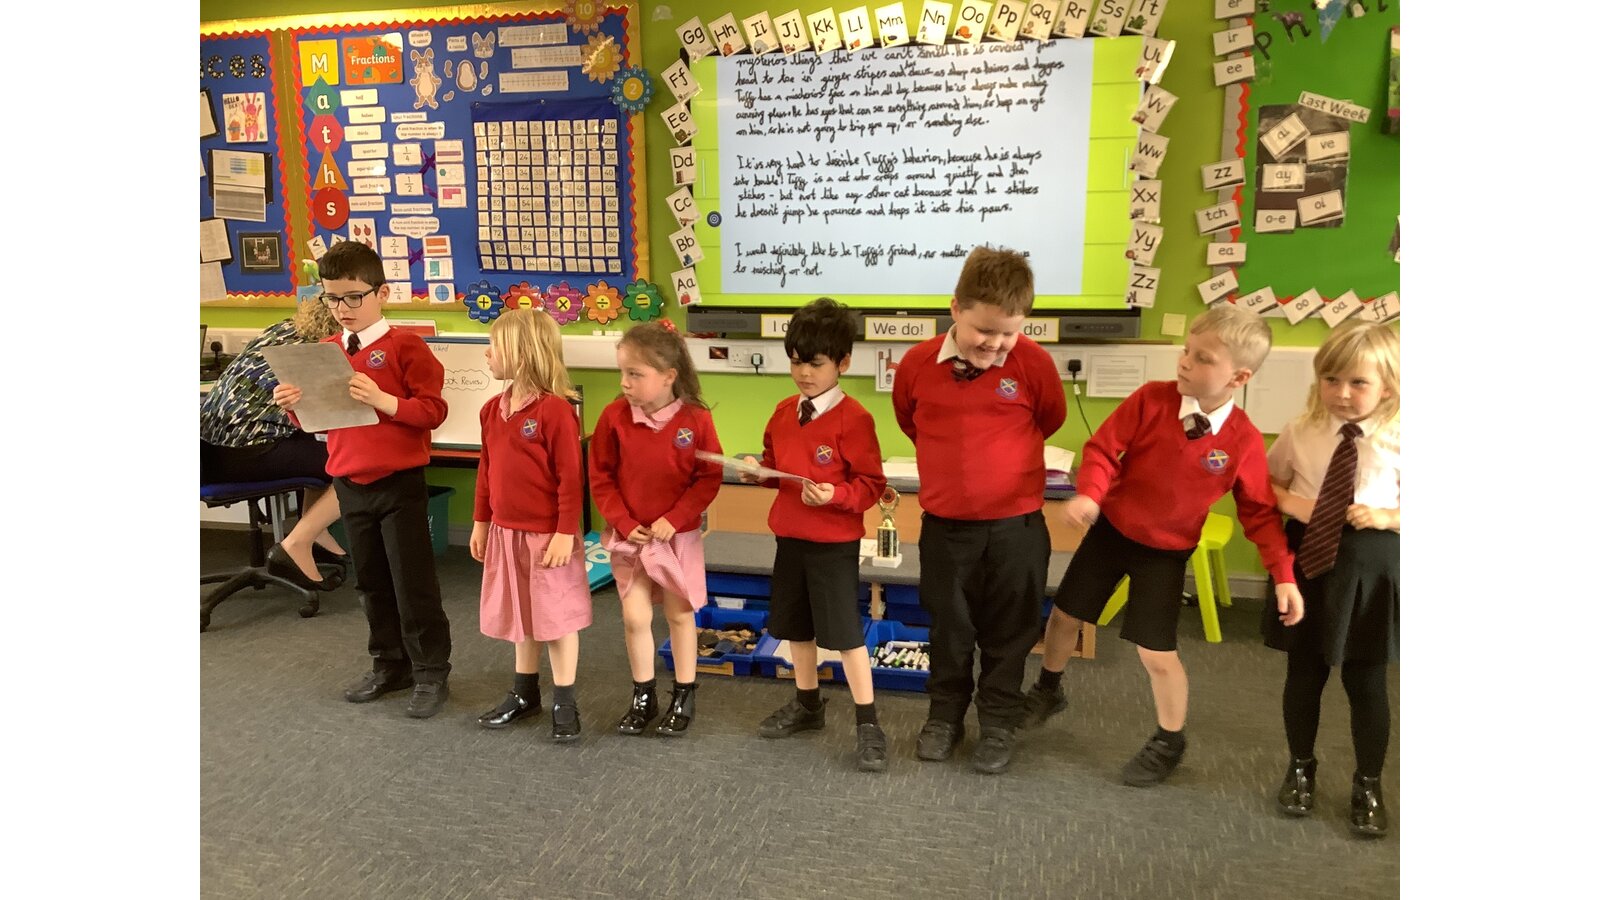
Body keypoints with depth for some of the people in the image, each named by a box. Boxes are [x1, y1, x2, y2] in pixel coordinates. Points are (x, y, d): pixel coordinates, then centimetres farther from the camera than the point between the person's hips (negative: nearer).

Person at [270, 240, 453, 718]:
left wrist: (382, 400, -29)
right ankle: (389, 665, 30)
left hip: (399, 483, -6)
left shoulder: (405, 346, -10)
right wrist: (296, 406, -6)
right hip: (349, 484, 6)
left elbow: (433, 410, -16)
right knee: (371, 581, 16)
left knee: (413, 582, 1)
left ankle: (431, 672, 13)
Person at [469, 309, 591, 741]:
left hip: (547, 535, -7)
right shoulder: (493, 409, 6)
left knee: (556, 616, 4)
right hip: (506, 532, 8)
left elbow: (571, 477, -18)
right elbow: (486, 470, 14)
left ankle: (565, 703, 17)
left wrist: (566, 533, -18)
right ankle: (524, 694, 34)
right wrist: (480, 522, 15)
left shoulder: (555, 409, -18)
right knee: (521, 615, 19)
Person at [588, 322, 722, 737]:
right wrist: (623, 523, -10)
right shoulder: (614, 416, -9)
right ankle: (643, 697, 23)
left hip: (679, 535, -1)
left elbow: (708, 479, -9)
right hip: (629, 535, 2)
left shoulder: (695, 420, -15)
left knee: (680, 615, 11)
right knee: (635, 617, 4)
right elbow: (600, 478, -3)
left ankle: (684, 697, 25)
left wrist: (673, 520, -16)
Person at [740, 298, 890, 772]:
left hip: (834, 542, -7)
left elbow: (870, 483, -14)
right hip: (790, 536, 7)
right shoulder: (784, 412, 5)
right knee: (796, 625, 18)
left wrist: (835, 496, -30)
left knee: (845, 630, -2)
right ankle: (807, 704, 37)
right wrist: (759, 470, -3)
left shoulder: (853, 418, -16)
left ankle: (867, 722, 11)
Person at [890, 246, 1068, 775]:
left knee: (1008, 630, 13)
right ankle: (945, 713, 35)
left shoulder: (1033, 362, -13)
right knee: (948, 626, 16)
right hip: (945, 523, 1)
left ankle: (999, 722, 31)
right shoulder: (918, 363, -9)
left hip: (1016, 523, -1)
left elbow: (1050, 420, 6)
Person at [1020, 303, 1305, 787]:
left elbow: (1259, 511, -7)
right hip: (1111, 528, 2)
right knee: (1064, 616, 13)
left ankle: (1169, 742, 28)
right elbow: (1104, 448, -14)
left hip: (1166, 551, -2)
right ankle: (1047, 690, 43)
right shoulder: (1150, 400, -18)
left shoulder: (1244, 440, -17)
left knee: (1157, 653, -1)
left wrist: (1284, 574, -13)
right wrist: (1090, 494, -33)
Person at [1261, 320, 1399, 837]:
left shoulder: (1398, 442, -10)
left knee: (1367, 683, 11)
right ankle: (1300, 768, 38)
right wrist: (1290, 503, -10)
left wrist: (1387, 517, -20)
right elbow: (1265, 482, 8)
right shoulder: (1301, 433, -5)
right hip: (1308, 562, 2)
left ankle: (1367, 785, 33)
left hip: (1370, 571, -1)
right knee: (1303, 674, 15)